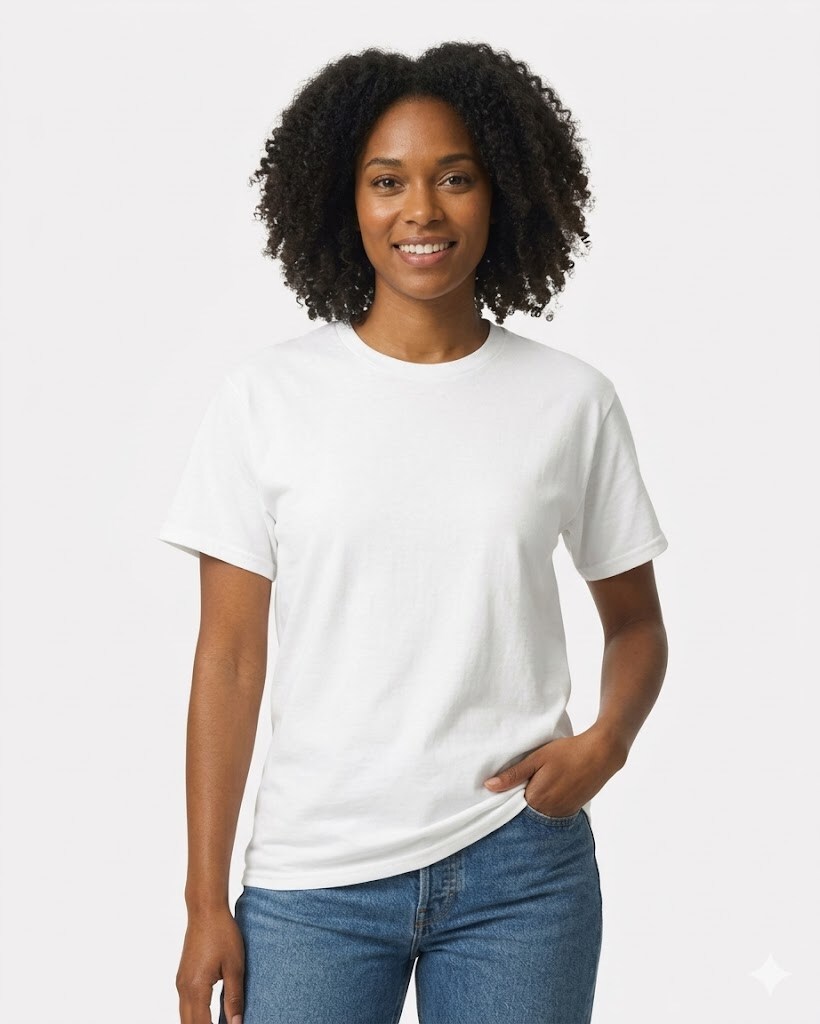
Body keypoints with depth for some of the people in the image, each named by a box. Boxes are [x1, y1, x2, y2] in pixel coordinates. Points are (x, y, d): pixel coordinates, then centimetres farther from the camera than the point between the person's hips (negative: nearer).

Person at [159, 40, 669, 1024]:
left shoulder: (572, 400, 0)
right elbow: (230, 656, -1)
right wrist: (206, 901, -2)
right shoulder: (266, 395, -2)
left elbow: (635, 622, 11)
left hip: (520, 870, 1)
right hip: (313, 878, 0)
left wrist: (606, 740, -9)